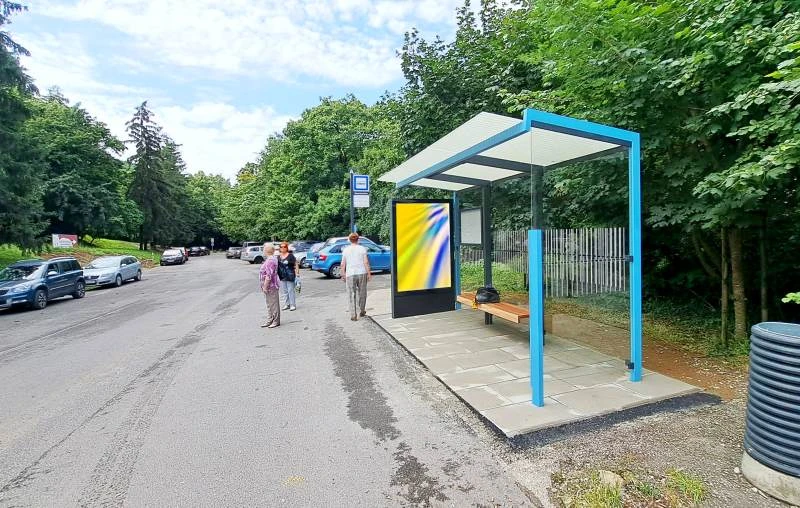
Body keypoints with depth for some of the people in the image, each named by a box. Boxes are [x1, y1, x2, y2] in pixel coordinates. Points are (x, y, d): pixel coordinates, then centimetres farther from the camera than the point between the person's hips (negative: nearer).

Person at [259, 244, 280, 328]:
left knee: (274, 304, 0)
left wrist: (265, 286, -21)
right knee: (269, 304, 17)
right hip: (269, 286, 11)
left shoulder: (270, 260, -21)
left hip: (271, 286, -11)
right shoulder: (270, 259, 13)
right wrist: (264, 286, 22)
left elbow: (268, 275, -25)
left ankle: (276, 321, 9)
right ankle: (269, 320, 27)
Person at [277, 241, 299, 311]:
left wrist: (297, 273, -14)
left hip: (290, 276, -6)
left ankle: (293, 305, 5)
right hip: (282, 276, 6)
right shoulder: (278, 257, 11)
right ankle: (286, 304, 20)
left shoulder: (290, 255, -5)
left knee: (291, 290, -2)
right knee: (284, 291, 10)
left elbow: (296, 264, -7)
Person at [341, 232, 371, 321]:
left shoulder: (345, 250, 2)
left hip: (350, 274, 0)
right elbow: (366, 262, -6)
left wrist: (343, 275, 10)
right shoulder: (362, 249, -1)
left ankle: (353, 315, 0)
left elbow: (343, 264, 1)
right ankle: (362, 312, 27)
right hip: (362, 273, 0)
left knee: (351, 295, 4)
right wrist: (369, 274, -2)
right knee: (362, 293, 15)